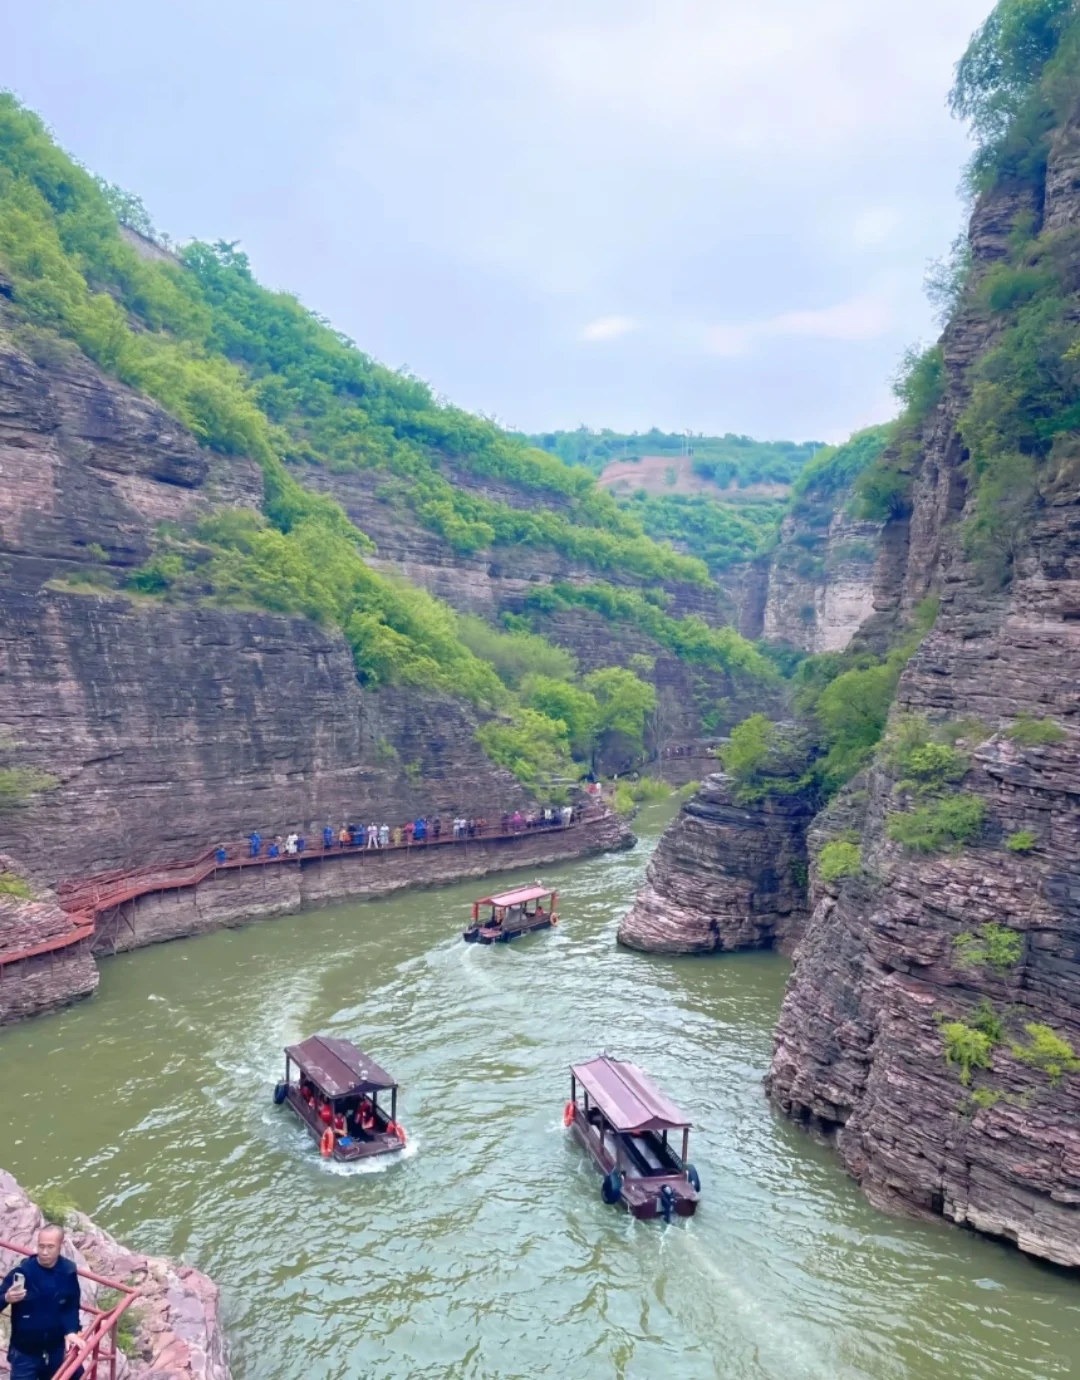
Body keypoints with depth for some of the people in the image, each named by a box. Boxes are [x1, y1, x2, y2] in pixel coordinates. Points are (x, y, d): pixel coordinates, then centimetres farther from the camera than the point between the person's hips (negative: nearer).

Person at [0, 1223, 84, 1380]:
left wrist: (71, 1331, -17)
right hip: (24, 1352, -3)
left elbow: (71, 1307, -1)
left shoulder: (68, 1272, -10)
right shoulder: (21, 1272, -19)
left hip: (56, 1350, 3)